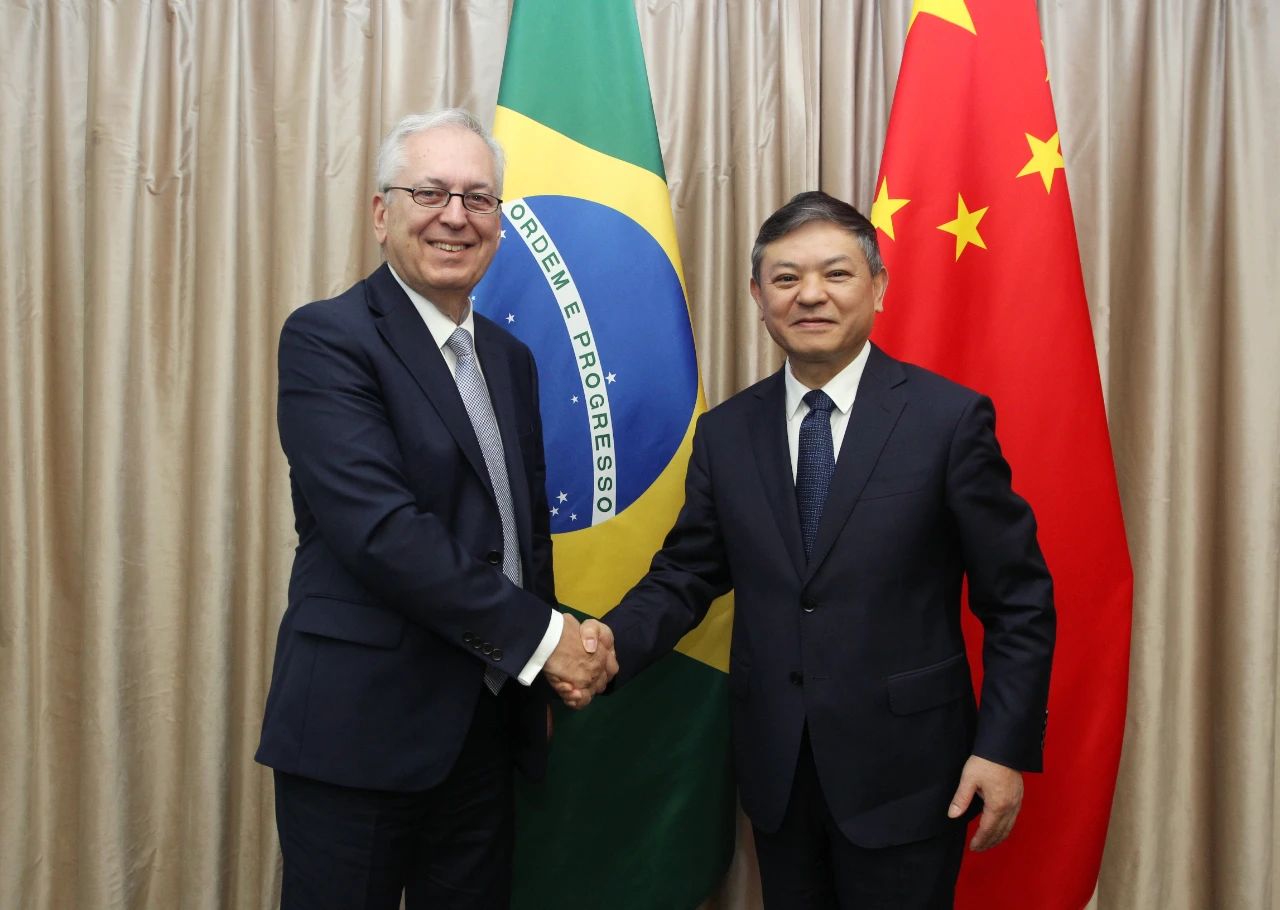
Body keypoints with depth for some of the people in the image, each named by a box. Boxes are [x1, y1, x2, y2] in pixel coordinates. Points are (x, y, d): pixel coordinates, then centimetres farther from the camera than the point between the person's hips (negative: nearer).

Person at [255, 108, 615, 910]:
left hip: (486, 725, 7)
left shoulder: (509, 358, 12)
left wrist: (548, 671, 7)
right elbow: (380, 528, -21)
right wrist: (538, 635, -17)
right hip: (362, 724, -6)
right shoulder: (326, 339, -11)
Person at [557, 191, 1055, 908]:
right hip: (776, 769, 4)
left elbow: (1019, 599, -6)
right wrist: (614, 640, -15)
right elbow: (687, 573, 4)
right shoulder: (726, 432, 2)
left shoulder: (950, 417, -9)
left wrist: (1005, 747, -10)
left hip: (904, 770, -3)